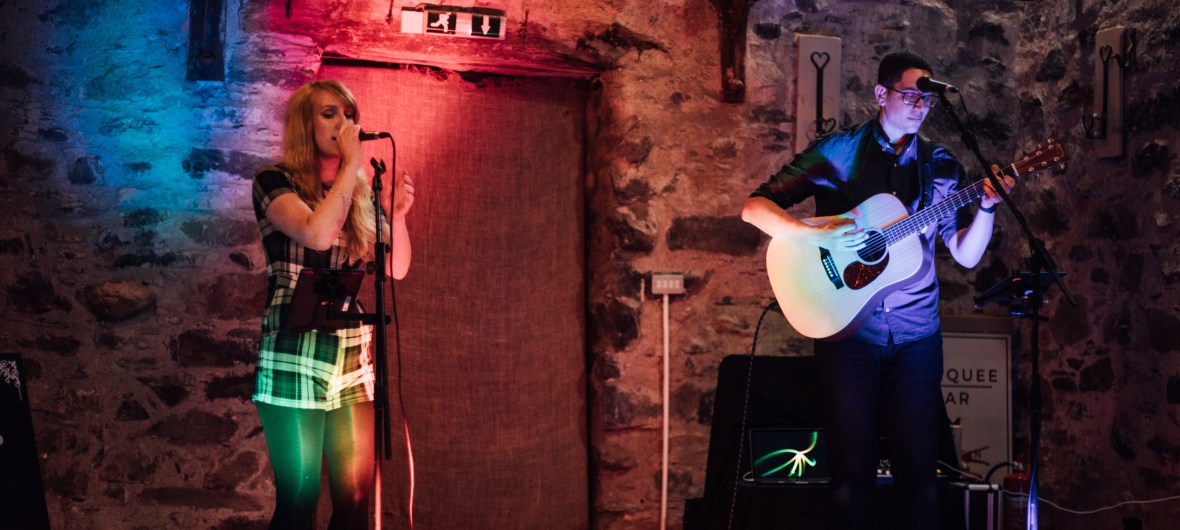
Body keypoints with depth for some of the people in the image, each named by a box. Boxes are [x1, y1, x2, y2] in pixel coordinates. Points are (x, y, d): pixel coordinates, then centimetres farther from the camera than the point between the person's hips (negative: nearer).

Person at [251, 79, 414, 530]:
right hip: (295, 363, -5)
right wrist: (351, 162, -11)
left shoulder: (362, 193, 13)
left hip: (353, 362, 5)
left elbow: (397, 269, 11)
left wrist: (396, 214, -6)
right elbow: (318, 234, -20)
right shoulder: (275, 182, -2)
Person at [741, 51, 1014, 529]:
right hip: (847, 329, -3)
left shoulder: (940, 165, 8)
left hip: (916, 336, 3)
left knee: (918, 466, 2)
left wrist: (987, 206, -11)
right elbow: (754, 207, -7)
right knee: (852, 468, 0)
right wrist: (816, 235, -21)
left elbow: (966, 255, 7)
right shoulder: (837, 151, -2)